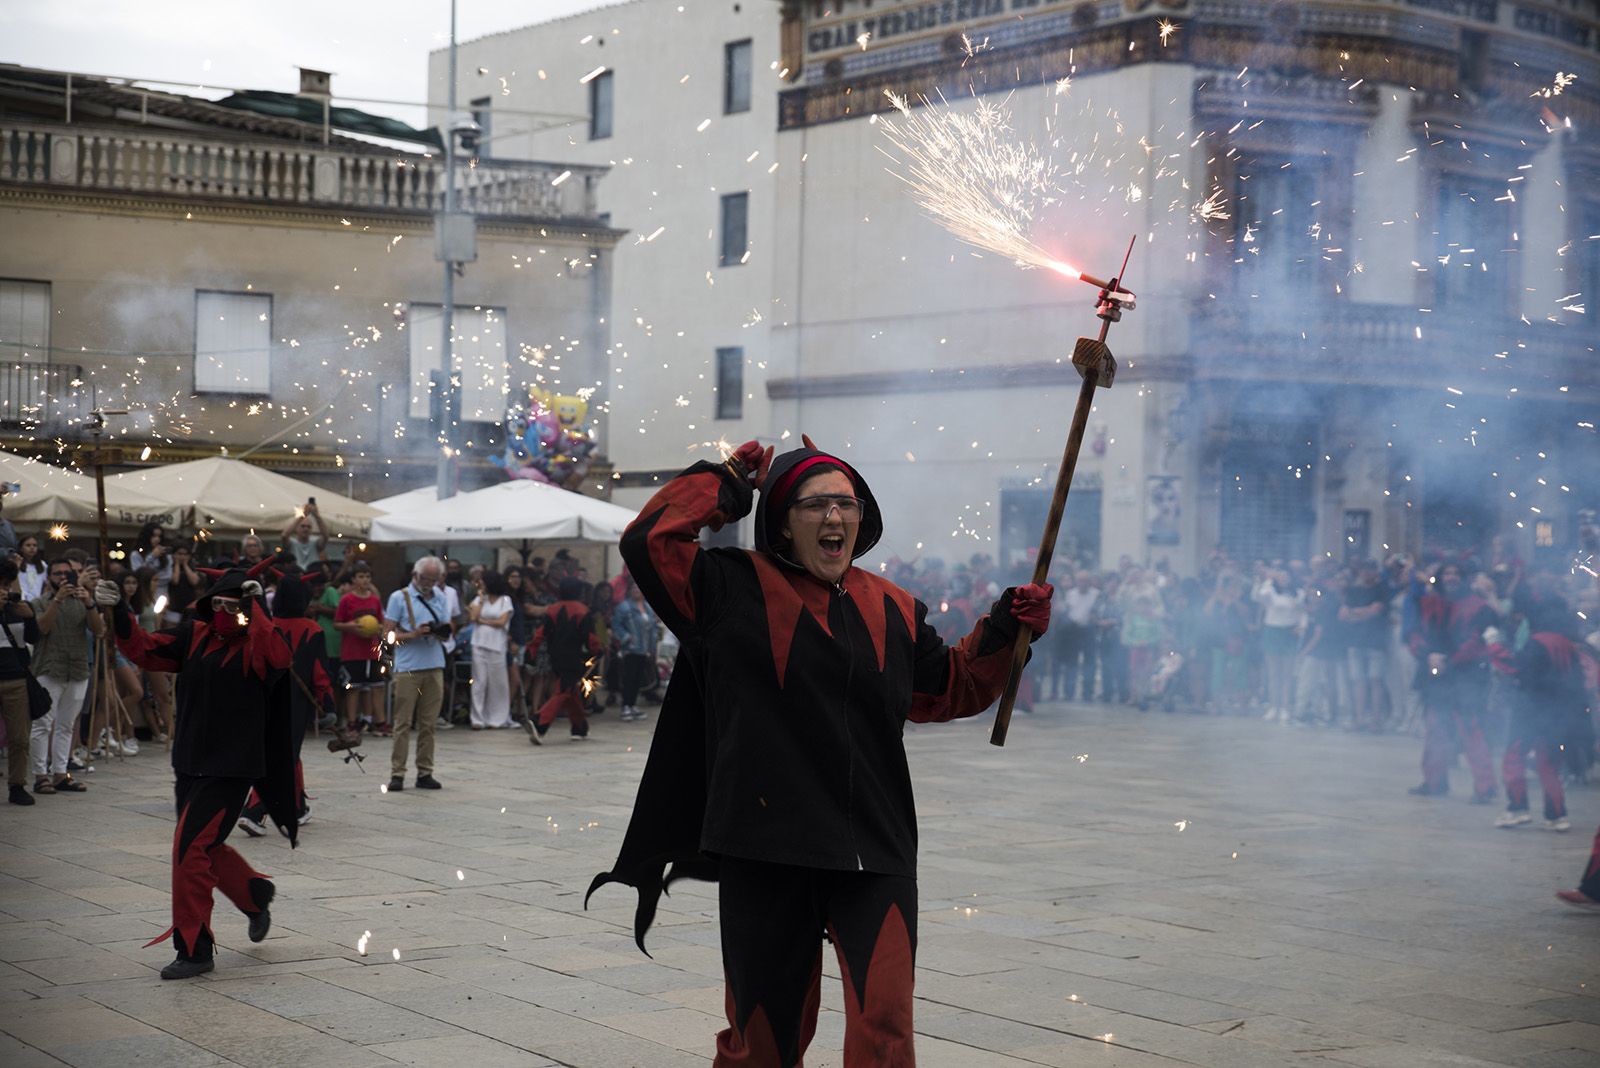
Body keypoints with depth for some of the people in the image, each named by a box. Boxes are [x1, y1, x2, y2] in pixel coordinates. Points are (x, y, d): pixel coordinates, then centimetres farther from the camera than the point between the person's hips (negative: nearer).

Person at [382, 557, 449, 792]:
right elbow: (389, 634, -3)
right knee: (403, 723, -4)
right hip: (407, 668, -4)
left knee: (428, 724, 5)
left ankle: (425, 773, 9)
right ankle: (397, 773, -2)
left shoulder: (441, 599, 16)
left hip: (434, 667, 4)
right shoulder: (399, 597, 2)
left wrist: (442, 632, -6)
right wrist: (414, 634, -17)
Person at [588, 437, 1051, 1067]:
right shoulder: (737, 589, 2)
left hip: (875, 853, 2)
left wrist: (1004, 630, 10)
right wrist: (725, 486, 2)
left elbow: (952, 690, 23)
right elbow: (650, 541, -7)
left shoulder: (894, 611, 13)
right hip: (764, 850, -2)